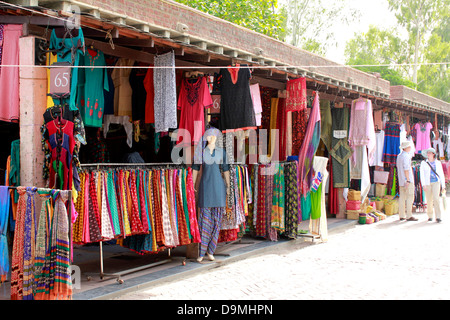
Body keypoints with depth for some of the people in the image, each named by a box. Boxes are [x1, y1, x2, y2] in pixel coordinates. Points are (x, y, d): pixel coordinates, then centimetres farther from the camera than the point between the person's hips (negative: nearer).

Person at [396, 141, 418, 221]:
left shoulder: (399, 156, 17)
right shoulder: (406, 156, -12)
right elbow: (406, 169, -18)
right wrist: (408, 180, -19)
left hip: (401, 181, 9)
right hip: (407, 180, -9)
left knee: (402, 197, 8)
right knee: (410, 197, -7)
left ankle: (402, 215, 8)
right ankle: (409, 216, -10)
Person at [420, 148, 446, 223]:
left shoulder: (438, 163, 7)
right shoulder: (424, 163, 3)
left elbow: (441, 174, 11)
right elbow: (422, 174, -2)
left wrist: (443, 186, 8)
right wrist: (423, 185, -13)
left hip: (436, 182, 0)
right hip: (427, 183, 0)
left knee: (436, 198, -17)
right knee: (429, 200, 2)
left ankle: (438, 217, -18)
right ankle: (430, 216, 20)